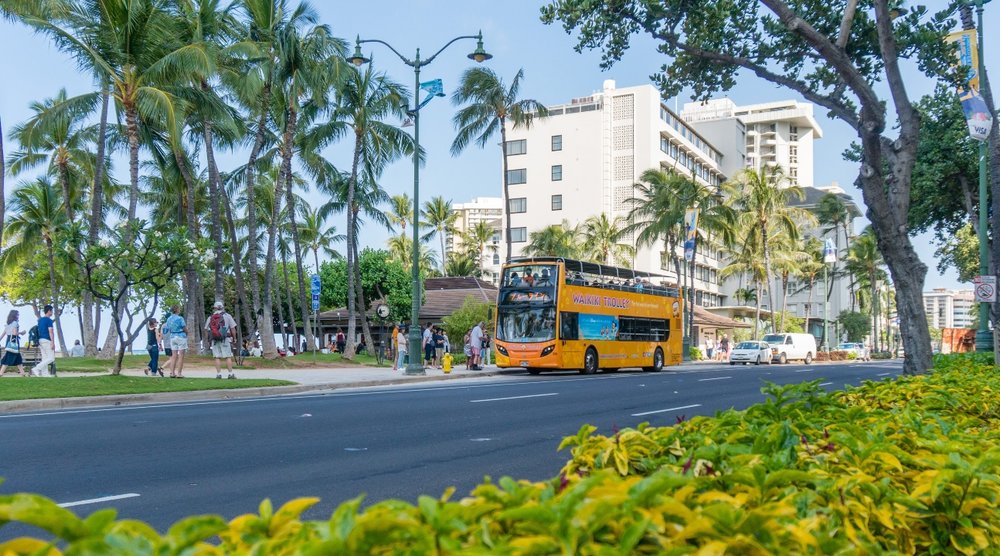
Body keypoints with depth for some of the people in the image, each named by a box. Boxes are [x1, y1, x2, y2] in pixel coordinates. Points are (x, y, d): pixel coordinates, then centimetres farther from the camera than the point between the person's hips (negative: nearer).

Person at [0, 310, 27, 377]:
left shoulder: (8, 323, 14)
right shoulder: (15, 323, -10)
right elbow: (15, 333, -18)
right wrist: (21, 333, -2)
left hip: (9, 340, 9)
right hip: (13, 341, -9)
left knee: (18, 357, 12)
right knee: (9, 357, -8)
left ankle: (22, 372, 15)